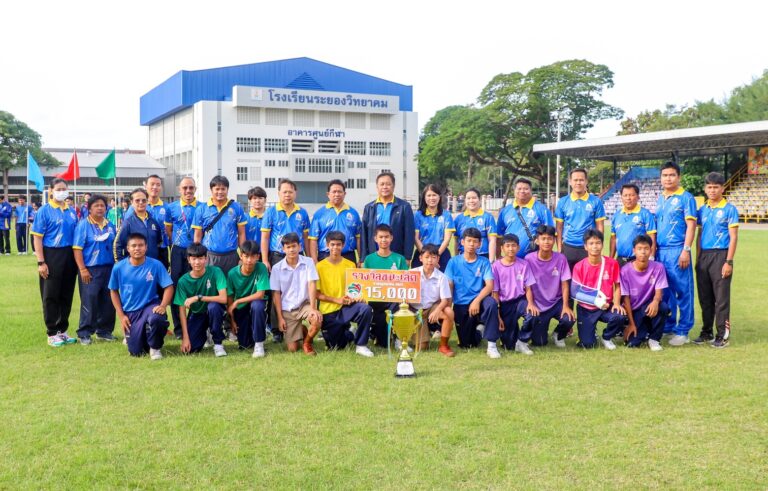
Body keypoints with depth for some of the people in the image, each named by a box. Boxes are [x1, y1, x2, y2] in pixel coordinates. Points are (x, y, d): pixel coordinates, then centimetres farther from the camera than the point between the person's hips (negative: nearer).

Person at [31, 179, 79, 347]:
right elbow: (37, 238, -7)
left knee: (66, 296, 10)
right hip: (51, 257, -5)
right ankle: (52, 334, 9)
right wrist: (41, 262, -14)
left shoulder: (72, 211, 9)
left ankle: (62, 331, 21)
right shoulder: (44, 211, -5)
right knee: (51, 296, 2)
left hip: (69, 257, 5)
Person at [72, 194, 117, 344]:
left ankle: (104, 330, 21)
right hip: (90, 270, -5)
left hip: (109, 268, 5)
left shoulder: (110, 226, 11)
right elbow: (77, 249, -9)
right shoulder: (83, 225, -4)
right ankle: (84, 333, 4)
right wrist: (83, 269, -15)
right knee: (89, 301, -4)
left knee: (108, 301, 9)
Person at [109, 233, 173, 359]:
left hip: (150, 306, -2)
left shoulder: (156, 265, -11)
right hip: (130, 312, 2)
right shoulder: (119, 267, -6)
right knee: (136, 352, -3)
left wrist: (163, 306, -25)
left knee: (157, 318, -40)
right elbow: (113, 291, 7)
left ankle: (155, 347, -8)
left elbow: (169, 287, -7)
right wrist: (121, 315, 0)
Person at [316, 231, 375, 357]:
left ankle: (361, 345, -14)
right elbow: (317, 294, -4)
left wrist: (356, 297, -18)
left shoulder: (350, 265, 3)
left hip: (346, 307, 1)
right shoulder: (320, 266, -4)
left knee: (366, 309, -31)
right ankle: (348, 334, 35)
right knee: (336, 347, -1)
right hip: (328, 311, -1)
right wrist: (337, 300, -17)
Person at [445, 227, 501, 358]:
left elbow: (489, 285, -11)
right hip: (460, 305, 1)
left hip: (478, 301, -1)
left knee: (491, 303, -37)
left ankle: (492, 345, -29)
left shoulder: (484, 262, 0)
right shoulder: (454, 262, 2)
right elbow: (449, 286, -1)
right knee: (466, 344, 0)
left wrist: (477, 300, -26)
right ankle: (478, 330, 37)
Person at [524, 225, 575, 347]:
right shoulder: (529, 259, -11)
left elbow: (565, 284, -6)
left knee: (569, 319, -30)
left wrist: (565, 306, -18)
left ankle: (558, 335, 8)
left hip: (556, 302, 1)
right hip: (538, 305, -1)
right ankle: (542, 330, 30)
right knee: (539, 343, -9)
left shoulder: (561, 258, -8)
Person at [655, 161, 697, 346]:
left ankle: (682, 331, 3)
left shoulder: (686, 198, -3)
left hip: (677, 251, -6)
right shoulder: (660, 199, 15)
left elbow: (691, 225, -8)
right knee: (664, 292, 12)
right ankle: (667, 327, 22)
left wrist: (686, 250, -15)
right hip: (660, 251, 6)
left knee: (682, 291, -3)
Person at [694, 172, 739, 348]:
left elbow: (733, 237, -7)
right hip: (704, 256, 5)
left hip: (720, 255, -5)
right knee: (705, 297, 10)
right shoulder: (702, 210, 11)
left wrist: (729, 262, -13)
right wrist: (697, 259, 11)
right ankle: (706, 332, 19)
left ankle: (723, 334, 3)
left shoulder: (729, 209, -4)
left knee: (721, 297, -3)